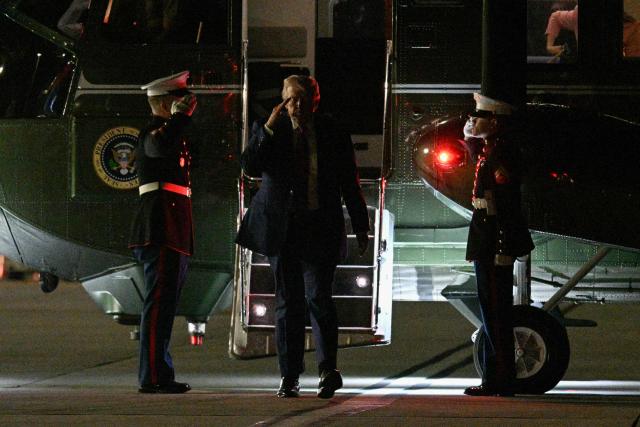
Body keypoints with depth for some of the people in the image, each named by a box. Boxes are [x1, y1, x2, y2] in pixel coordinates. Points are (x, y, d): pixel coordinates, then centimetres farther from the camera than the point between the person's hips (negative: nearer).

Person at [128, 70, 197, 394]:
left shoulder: (170, 131, 24)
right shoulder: (153, 132, -9)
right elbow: (161, 146, -35)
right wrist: (183, 115, -24)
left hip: (173, 233, 11)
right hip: (161, 230, -11)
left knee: (164, 302, 13)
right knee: (160, 300, -12)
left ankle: (159, 375, 17)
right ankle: (153, 376, -14)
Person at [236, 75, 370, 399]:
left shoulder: (332, 133, 4)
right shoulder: (269, 130, 5)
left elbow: (350, 183, 9)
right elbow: (251, 167, -9)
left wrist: (361, 227, 9)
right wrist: (268, 129, -16)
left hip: (320, 227, -1)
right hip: (282, 227, 1)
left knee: (318, 296, -13)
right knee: (288, 301, 4)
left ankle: (328, 369, -8)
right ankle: (289, 377, 7)